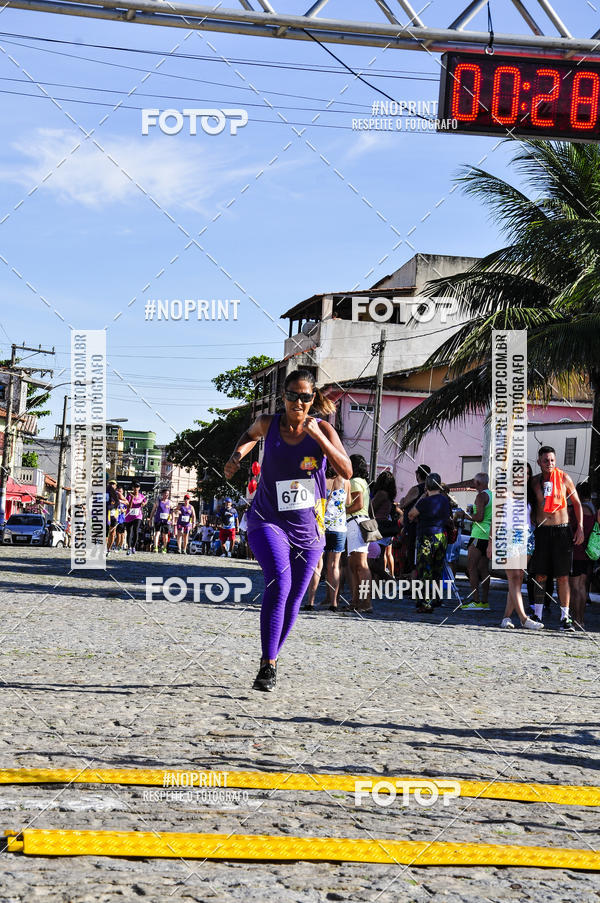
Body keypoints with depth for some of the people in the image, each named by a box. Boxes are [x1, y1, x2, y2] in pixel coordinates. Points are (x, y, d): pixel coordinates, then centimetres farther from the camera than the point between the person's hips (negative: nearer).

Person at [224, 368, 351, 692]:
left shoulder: (322, 429, -6)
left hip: (308, 526, 2)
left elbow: (346, 471, -17)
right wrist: (237, 456, 3)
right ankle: (267, 665, -23)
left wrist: (317, 436, -25)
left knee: (293, 599, 8)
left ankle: (273, 659, 29)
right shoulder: (268, 423, -3)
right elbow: (251, 435, 23)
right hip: (268, 520, -2)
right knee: (278, 583, -24)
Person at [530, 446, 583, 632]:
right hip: (541, 531, 2)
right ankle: (537, 615, 9)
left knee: (563, 576, -2)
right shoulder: (534, 481, 5)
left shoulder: (564, 478, 1)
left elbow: (577, 503, 7)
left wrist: (580, 527, -2)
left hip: (562, 531, -2)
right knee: (540, 576, 2)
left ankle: (565, 617, 0)